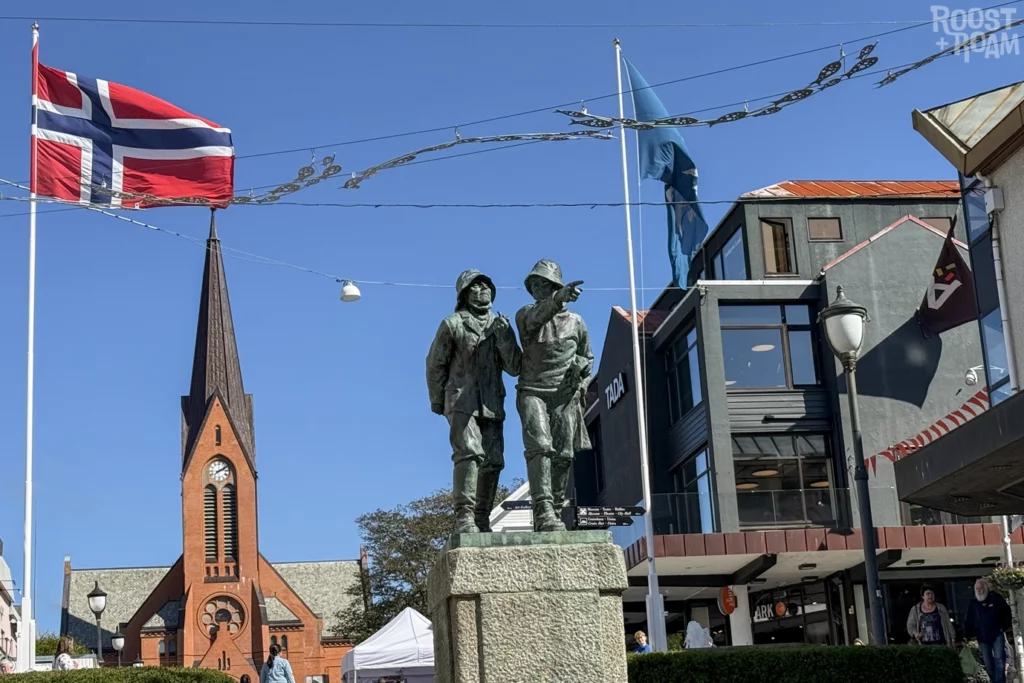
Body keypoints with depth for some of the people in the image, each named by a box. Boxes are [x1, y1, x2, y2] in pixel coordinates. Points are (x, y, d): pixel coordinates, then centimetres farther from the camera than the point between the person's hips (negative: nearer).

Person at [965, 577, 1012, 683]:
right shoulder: (973, 604, 7)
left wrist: (1004, 627, -4)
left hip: (997, 635, -3)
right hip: (982, 638, 3)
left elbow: (1007, 612, 4)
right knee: (988, 663, 5)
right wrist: (966, 636, -4)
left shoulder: (996, 598, -1)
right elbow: (968, 621, 5)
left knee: (999, 660, -10)